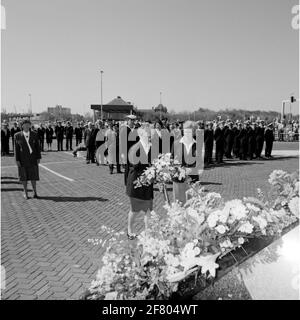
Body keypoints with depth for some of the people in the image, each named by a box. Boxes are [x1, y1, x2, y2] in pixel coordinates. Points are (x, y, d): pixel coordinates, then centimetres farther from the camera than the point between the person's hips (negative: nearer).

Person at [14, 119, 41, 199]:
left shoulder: (34, 135, 1)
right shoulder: (17, 135, -2)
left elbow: (37, 147, 3)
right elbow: (16, 148, -2)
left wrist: (38, 157, -2)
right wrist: (17, 160, -6)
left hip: (32, 158, 1)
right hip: (22, 159, 0)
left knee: (33, 175, 3)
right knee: (24, 176, 6)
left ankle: (35, 192, 15)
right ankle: (25, 192, 17)